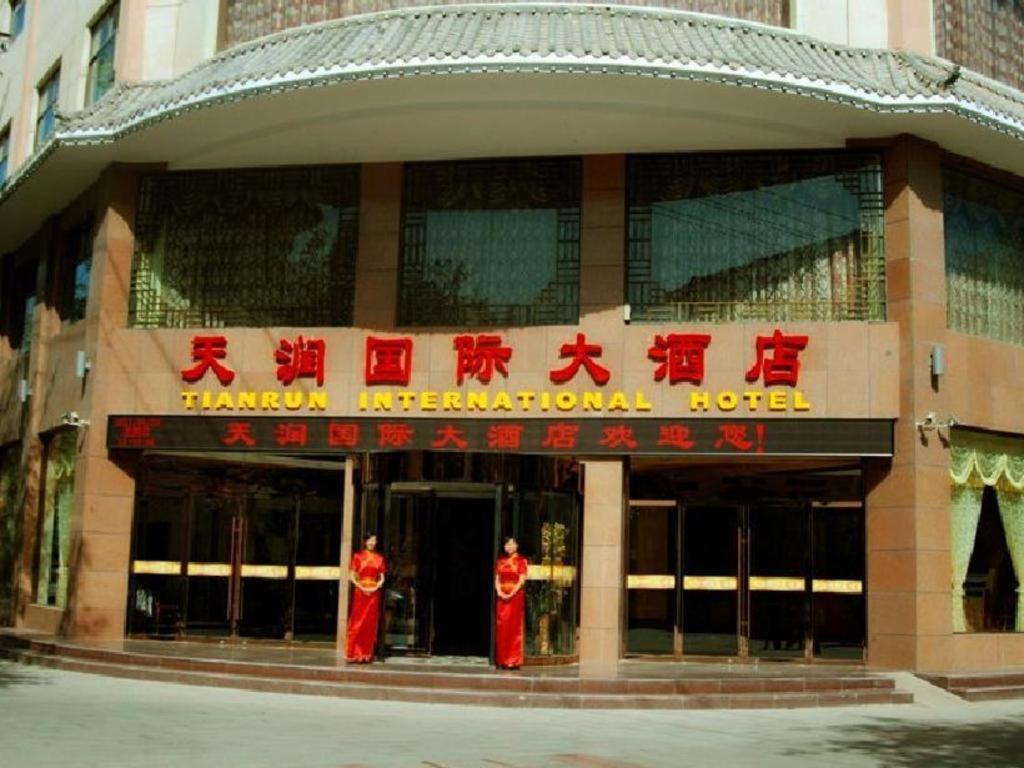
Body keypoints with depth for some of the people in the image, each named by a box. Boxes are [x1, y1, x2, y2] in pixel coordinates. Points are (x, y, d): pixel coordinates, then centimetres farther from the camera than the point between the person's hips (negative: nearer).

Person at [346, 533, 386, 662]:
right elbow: (351, 575, -1)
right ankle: (355, 653, 0)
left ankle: (367, 654, 8)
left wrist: (376, 587, -9)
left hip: (374, 592, 3)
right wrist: (361, 587, -13)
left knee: (371, 623, 3)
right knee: (358, 622, -4)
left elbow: (382, 577, 9)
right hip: (360, 591, -3)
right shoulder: (358, 556, 2)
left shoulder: (379, 558, 9)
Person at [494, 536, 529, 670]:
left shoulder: (521, 560, -1)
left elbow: (522, 580, -8)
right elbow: (497, 579, 10)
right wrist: (500, 592, -6)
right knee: (501, 627, 3)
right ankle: (502, 660, 9)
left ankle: (514, 660, -2)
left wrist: (511, 594, -16)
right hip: (502, 597, 5)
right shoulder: (500, 561, 13)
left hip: (515, 597, -5)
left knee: (514, 628, -5)